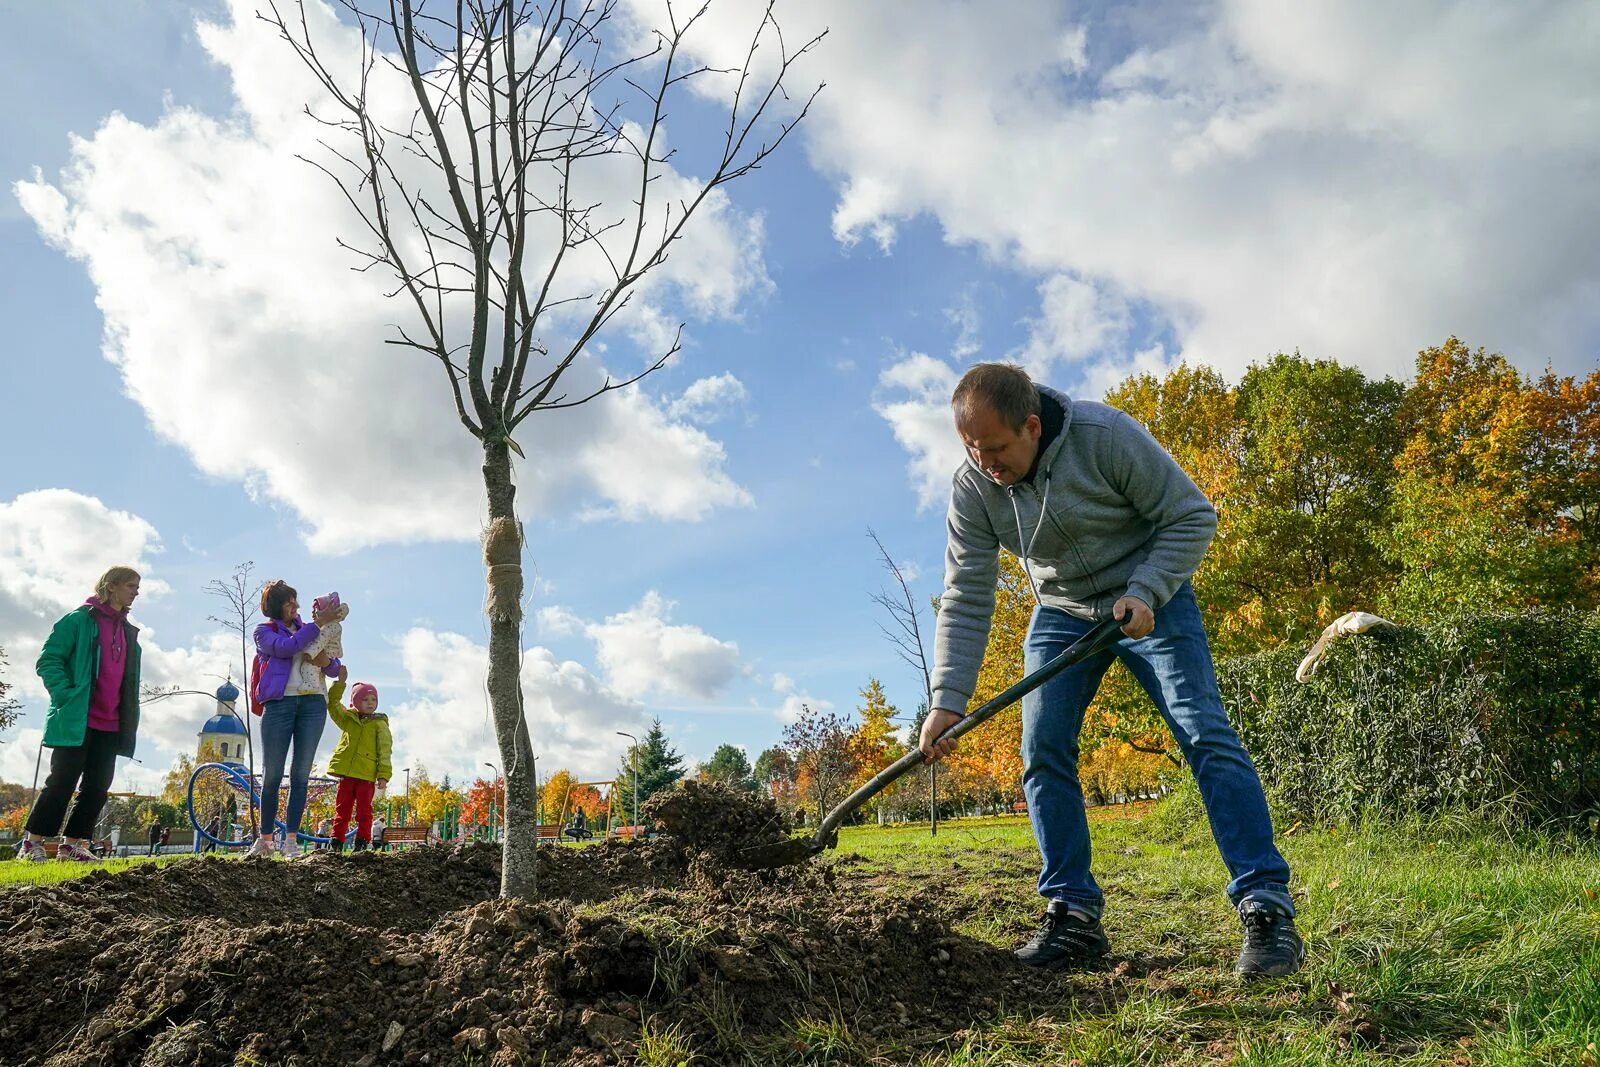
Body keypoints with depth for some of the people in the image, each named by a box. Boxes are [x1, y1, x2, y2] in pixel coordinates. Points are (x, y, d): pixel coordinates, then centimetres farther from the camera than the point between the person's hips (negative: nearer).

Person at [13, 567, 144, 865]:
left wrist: (131, 722, 14)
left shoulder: (129, 632, 18)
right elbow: (48, 660, -8)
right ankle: (31, 842, 7)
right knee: (63, 781, -5)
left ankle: (73, 845, 11)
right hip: (77, 721, -6)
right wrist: (67, 697, -18)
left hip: (110, 726, 6)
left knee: (98, 786, 3)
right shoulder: (80, 619, -3)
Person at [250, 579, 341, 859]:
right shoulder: (264, 632, 11)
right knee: (272, 774, -1)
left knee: (300, 775, -1)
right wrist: (318, 623, -11)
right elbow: (286, 648, -11)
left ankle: (291, 840, 0)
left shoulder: (308, 630, 21)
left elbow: (335, 669, 19)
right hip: (279, 702, -2)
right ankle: (265, 839, 8)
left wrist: (327, 662, -4)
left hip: (313, 702, 3)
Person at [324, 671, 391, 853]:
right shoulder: (348, 719, 14)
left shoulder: (379, 724, 3)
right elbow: (332, 703, 11)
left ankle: (362, 843, 1)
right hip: (346, 774, 3)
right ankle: (336, 843, 11)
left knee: (364, 811, -2)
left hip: (367, 776, -3)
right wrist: (340, 682, 1)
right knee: (341, 810, 6)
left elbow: (384, 751, -2)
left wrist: (383, 776, -10)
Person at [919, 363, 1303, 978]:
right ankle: (1072, 915, 1)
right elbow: (966, 602, -15)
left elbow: (1192, 516, -16)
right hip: (1061, 613, 4)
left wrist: (1144, 592, -28)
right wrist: (947, 700, -23)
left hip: (1147, 598, -3)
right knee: (1042, 751, -8)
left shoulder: (1105, 436, -26)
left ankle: (1267, 909, -9)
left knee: (1205, 735, -14)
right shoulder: (971, 490, -15)